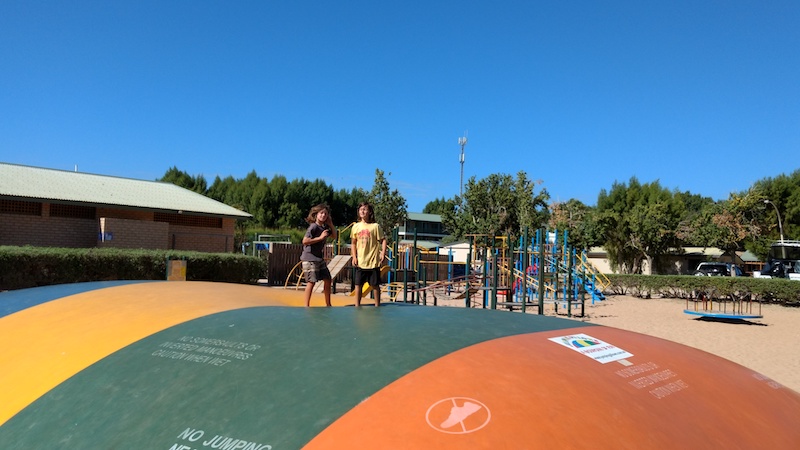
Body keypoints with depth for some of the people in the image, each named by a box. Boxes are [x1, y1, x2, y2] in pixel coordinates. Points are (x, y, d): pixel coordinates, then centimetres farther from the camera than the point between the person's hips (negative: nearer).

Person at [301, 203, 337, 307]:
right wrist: (320, 237, -20)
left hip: (320, 258, 9)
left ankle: (328, 304, 21)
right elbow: (305, 241, -23)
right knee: (312, 281, -8)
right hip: (310, 258, -9)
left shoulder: (325, 227, 9)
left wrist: (331, 224, 6)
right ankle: (306, 305, 0)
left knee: (328, 280, 10)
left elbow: (334, 236, 20)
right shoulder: (313, 227, -16)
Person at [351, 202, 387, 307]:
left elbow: (383, 240, -3)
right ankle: (357, 306, 15)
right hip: (360, 262, 3)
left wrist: (383, 253, -16)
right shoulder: (356, 226, 6)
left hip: (373, 261, -3)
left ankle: (377, 305, 18)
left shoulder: (375, 226, -5)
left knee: (375, 285, 5)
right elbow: (353, 243, 14)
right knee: (358, 284, 5)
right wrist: (354, 257, 4)